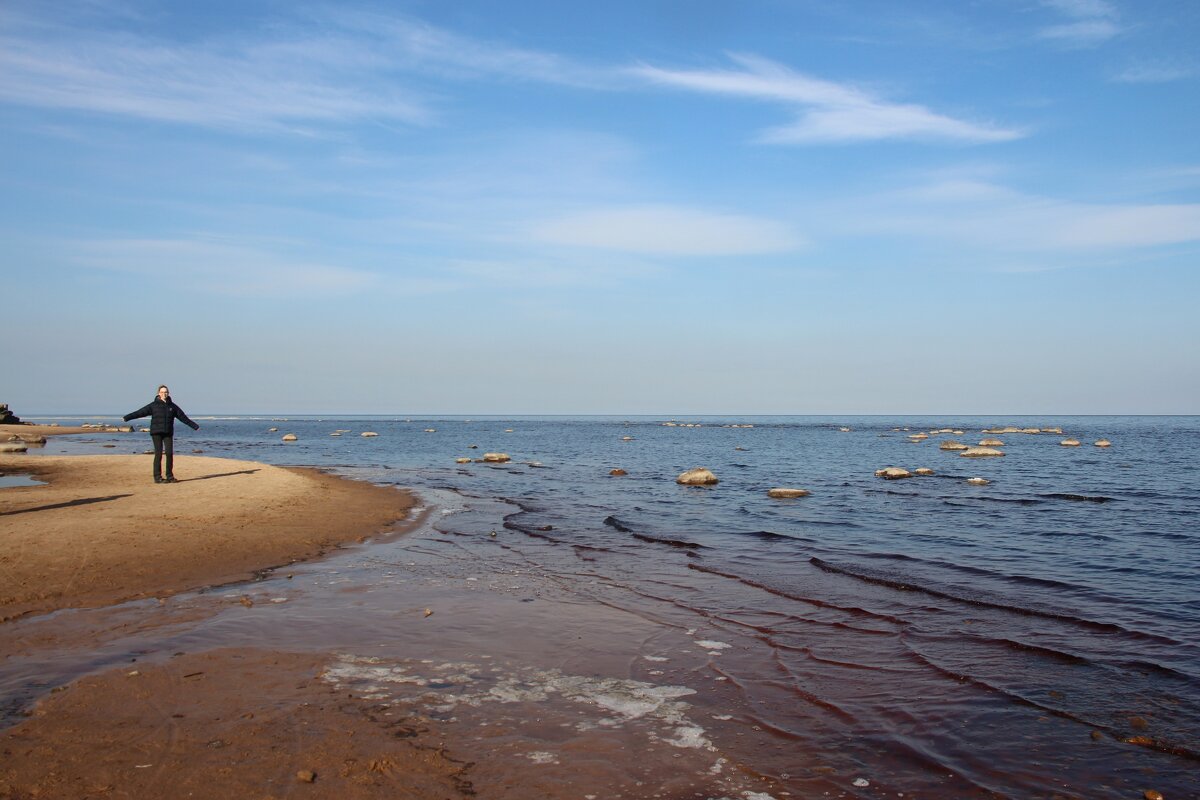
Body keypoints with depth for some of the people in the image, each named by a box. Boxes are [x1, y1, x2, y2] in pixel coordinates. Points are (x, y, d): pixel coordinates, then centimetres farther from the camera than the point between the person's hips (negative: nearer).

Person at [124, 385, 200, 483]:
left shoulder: (172, 406, 10)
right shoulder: (153, 405, 1)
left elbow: (183, 417, 16)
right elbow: (140, 412, -5)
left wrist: (194, 426, 19)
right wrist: (127, 417, -16)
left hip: (168, 433, 3)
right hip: (156, 433, -3)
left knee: (170, 453, -1)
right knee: (158, 454, -5)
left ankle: (170, 476, 7)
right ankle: (157, 477, -1)